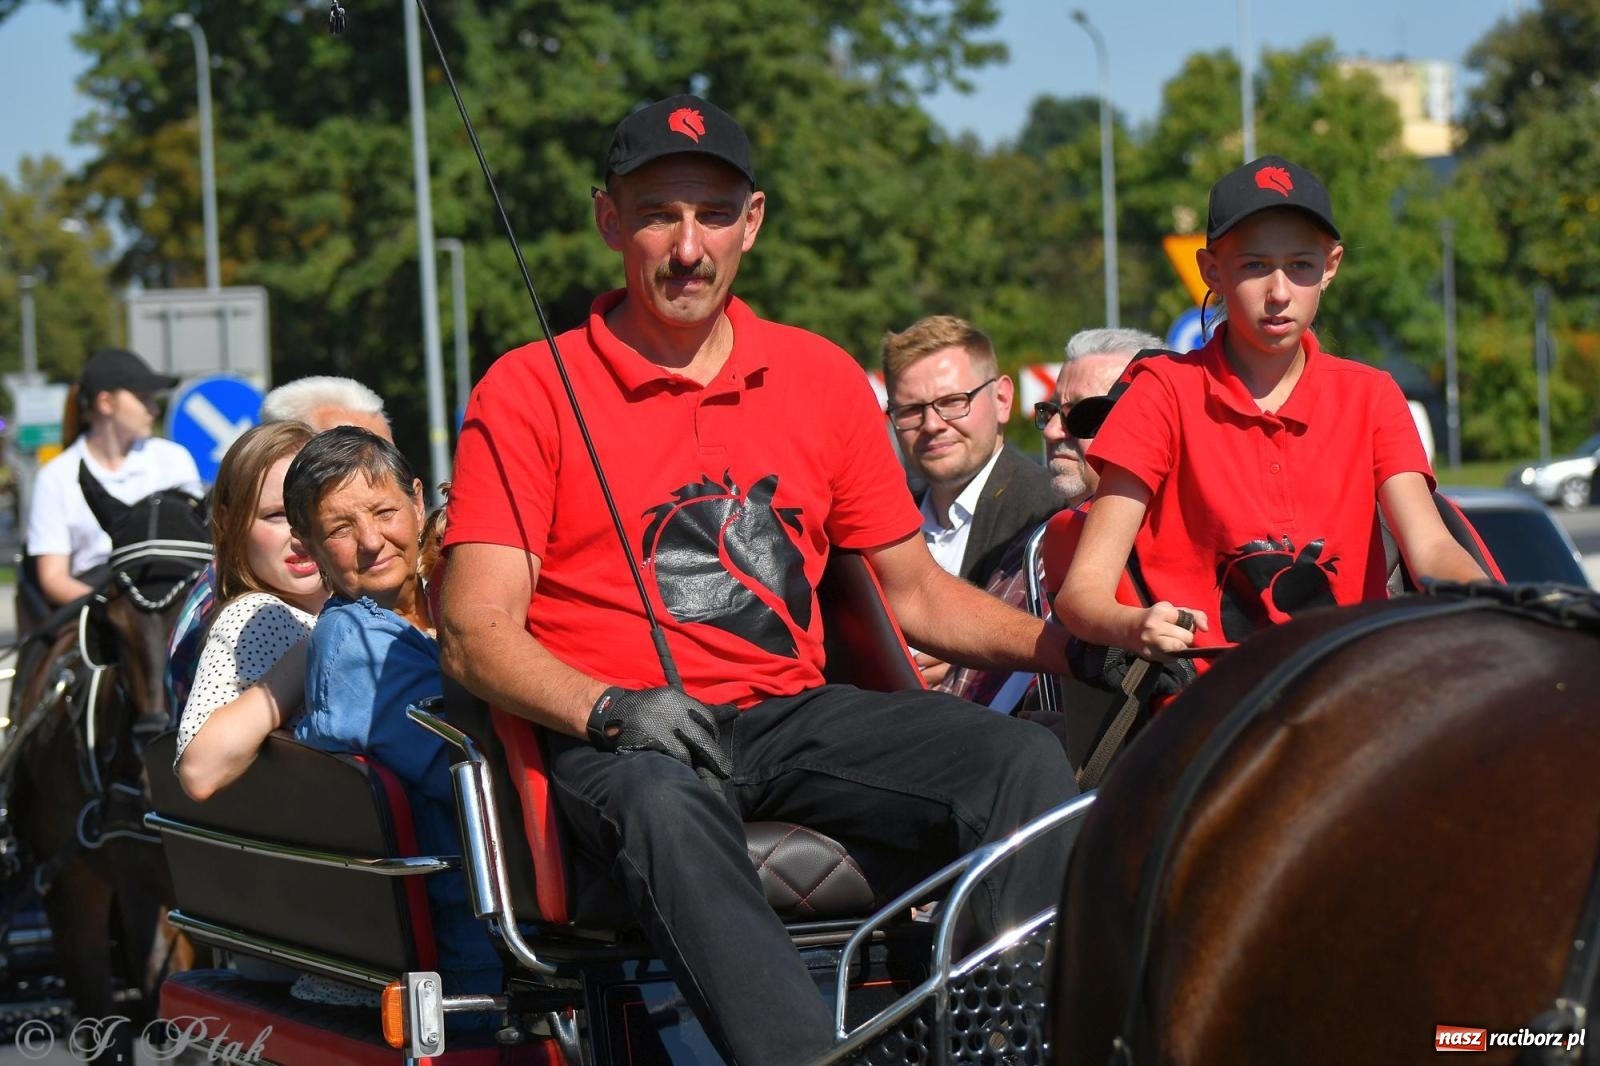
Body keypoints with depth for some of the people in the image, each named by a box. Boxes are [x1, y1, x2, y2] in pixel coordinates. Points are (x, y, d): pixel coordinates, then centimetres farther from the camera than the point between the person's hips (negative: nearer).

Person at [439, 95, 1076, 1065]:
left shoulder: (823, 377, 15)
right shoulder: (530, 391, 2)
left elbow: (917, 593, 20)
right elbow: (477, 636, -5)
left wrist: (1074, 647, 4)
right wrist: (614, 710, -23)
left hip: (795, 718, 4)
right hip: (621, 739, -4)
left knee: (1023, 758, -20)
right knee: (663, 804, -39)